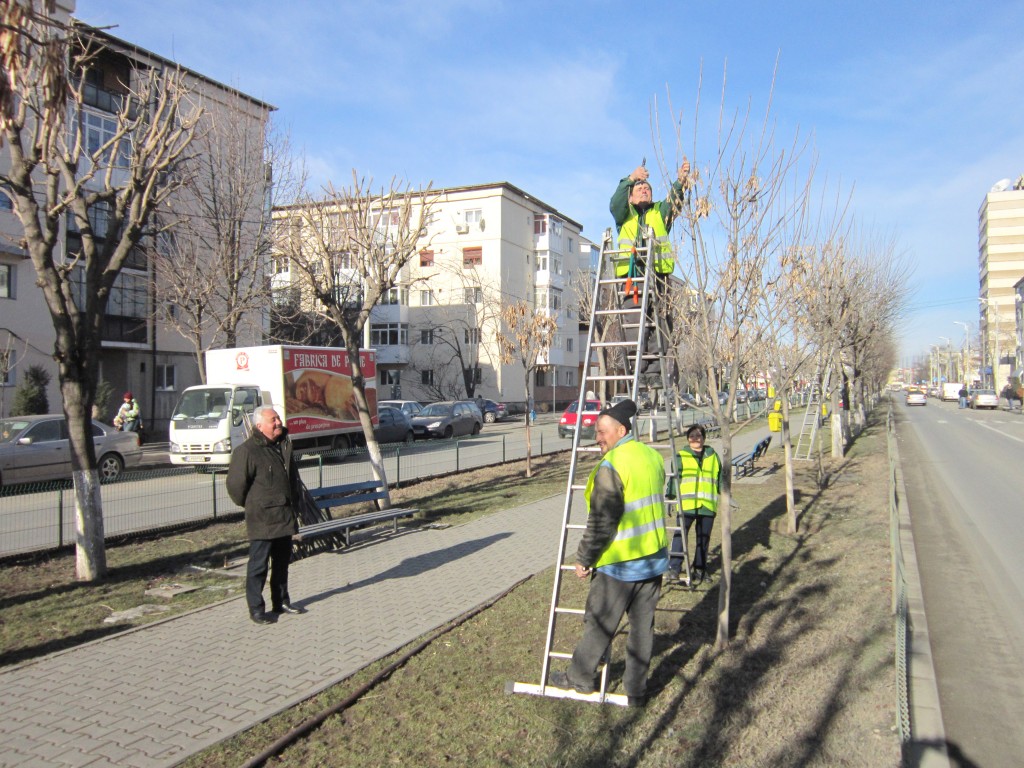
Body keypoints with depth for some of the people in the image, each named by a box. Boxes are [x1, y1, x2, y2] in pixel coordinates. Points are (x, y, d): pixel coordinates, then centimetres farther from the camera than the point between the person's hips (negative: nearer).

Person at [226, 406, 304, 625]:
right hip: (262, 520, -8)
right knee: (259, 565, -1)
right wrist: (248, 505, -2)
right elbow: (235, 485, -14)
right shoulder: (246, 451, -16)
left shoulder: (284, 446, 10)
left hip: (285, 517, 8)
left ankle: (281, 602, 28)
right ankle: (256, 608, 9)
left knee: (282, 563, 17)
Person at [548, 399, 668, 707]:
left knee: (599, 623, 10)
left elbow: (601, 523, -19)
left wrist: (584, 559, -9)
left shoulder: (610, 466, -19)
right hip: (654, 557, 7)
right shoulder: (654, 457, 6)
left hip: (618, 563, -7)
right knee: (642, 626, 13)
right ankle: (636, 689, 22)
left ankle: (579, 677, 26)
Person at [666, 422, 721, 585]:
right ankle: (674, 569, -5)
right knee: (680, 535, -10)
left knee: (703, 538, 9)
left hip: (707, 505, 3)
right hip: (686, 504, -3)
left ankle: (699, 569, 20)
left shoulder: (712, 456, 13)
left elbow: (720, 477, 18)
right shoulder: (680, 456, 5)